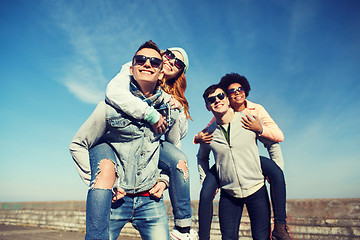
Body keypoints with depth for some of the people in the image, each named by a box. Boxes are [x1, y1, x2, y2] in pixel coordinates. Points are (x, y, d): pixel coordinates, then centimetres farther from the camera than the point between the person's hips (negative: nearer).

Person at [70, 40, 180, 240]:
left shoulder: (171, 109, 2)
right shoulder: (111, 106, -7)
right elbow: (77, 145, 1)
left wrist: (163, 179, 6)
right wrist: (96, 181, -7)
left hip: (150, 200, 2)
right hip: (115, 199, -2)